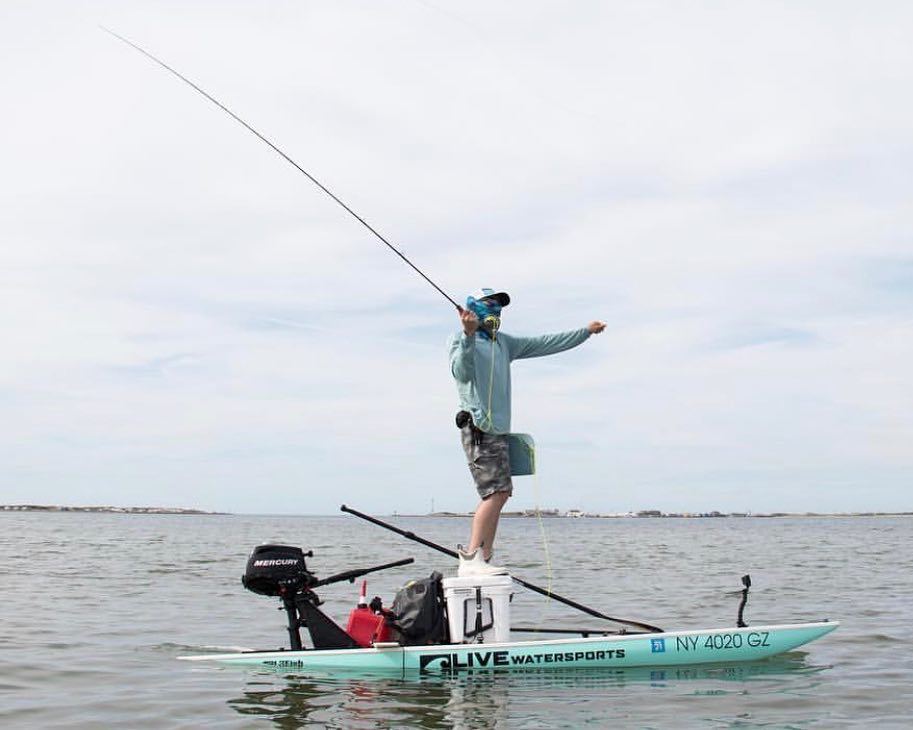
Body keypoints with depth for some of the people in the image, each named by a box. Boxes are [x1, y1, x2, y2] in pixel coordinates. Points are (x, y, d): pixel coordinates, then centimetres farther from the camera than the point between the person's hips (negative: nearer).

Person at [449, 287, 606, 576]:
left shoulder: (503, 342, 23)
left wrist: (585, 332, 29)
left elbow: (544, 344, 27)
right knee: (496, 492, -18)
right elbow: (461, 372, -19)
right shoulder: (460, 340, 0)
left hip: (498, 429, 8)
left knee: (499, 493, 3)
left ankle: (483, 560, 4)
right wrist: (469, 335, -33)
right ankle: (471, 559, -19)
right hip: (477, 427, -8)